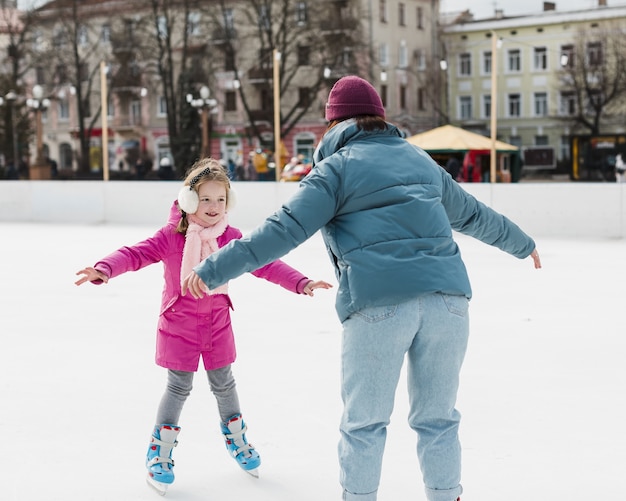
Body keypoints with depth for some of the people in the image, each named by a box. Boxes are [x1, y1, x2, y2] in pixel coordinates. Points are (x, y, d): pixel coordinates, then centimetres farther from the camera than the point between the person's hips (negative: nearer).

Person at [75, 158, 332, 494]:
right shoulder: (171, 237, -15)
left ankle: (236, 440, 37)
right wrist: (104, 269, -42)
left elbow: (265, 264, -7)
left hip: (217, 323, 3)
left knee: (223, 383, 15)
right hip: (179, 323, -3)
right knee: (179, 387, 0)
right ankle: (160, 452, 15)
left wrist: (301, 283, -17)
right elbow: (136, 254, -23)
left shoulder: (231, 238, -6)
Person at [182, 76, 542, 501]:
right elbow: (473, 214, 34)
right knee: (438, 418, 15)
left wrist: (215, 269, -5)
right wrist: (522, 243, 51)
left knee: (364, 422, 10)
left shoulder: (336, 167, 6)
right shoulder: (422, 161, 22)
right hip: (446, 299, 4)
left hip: (377, 305, -4)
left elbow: (285, 230, -5)